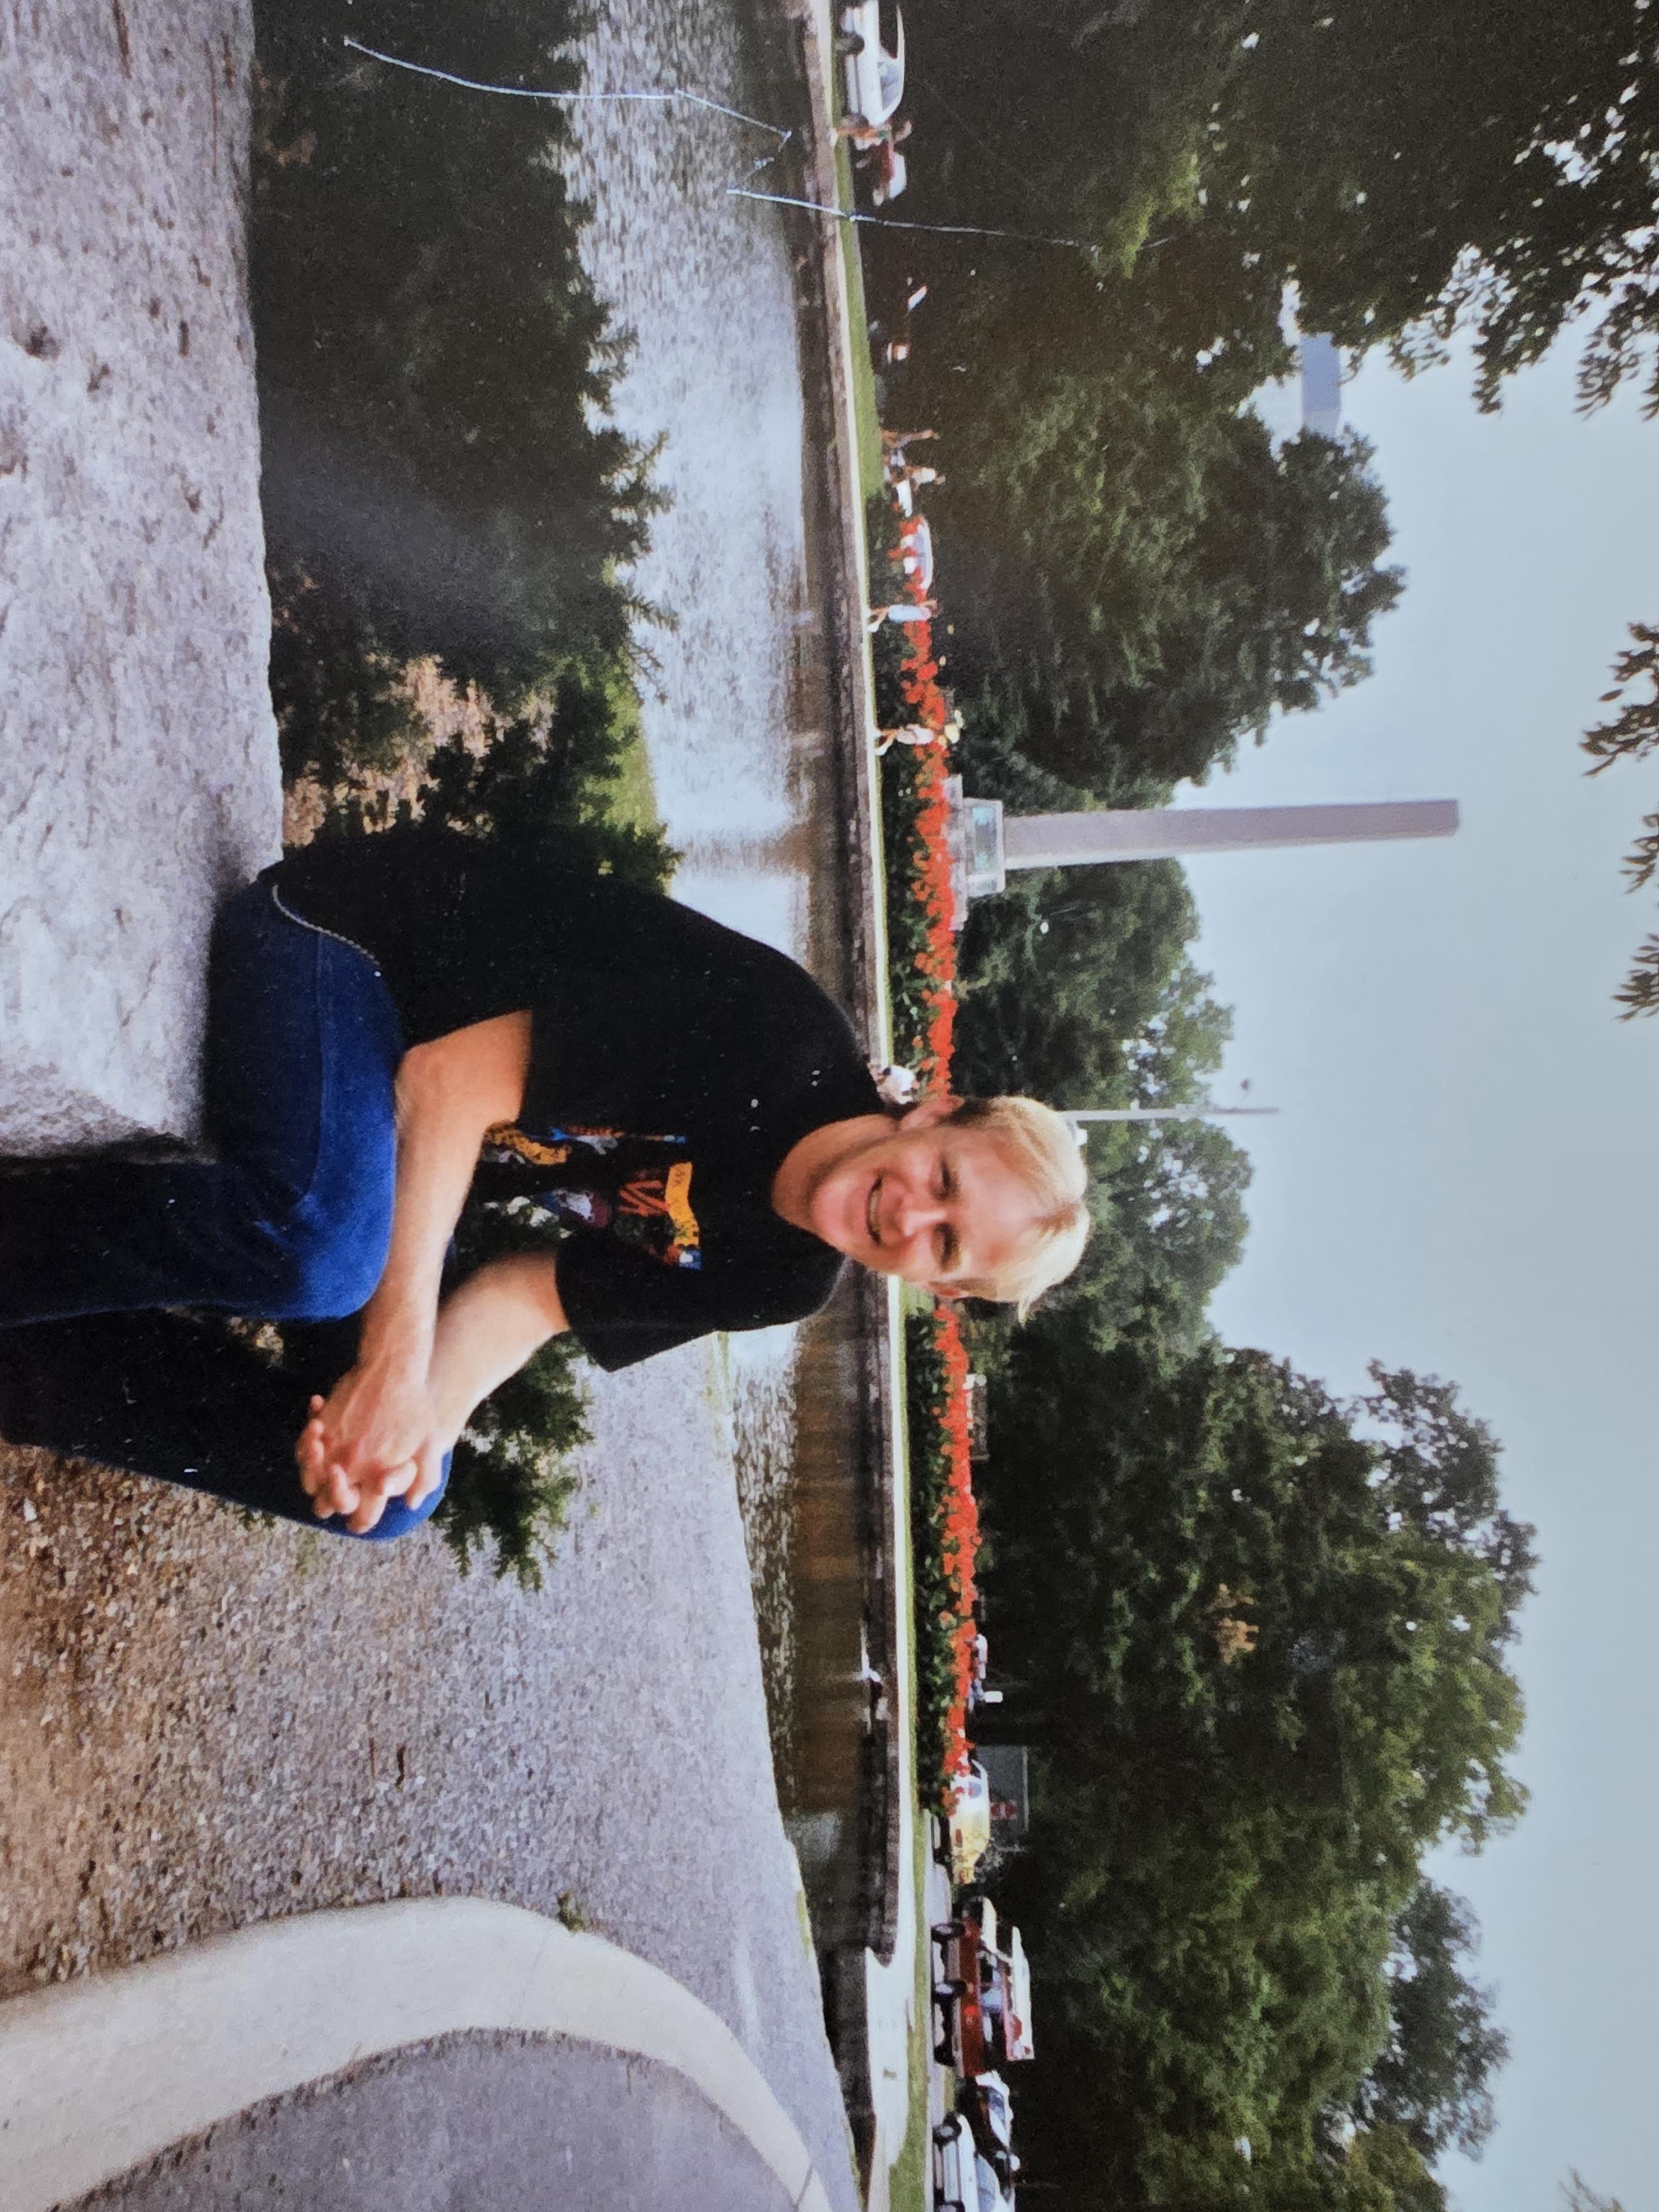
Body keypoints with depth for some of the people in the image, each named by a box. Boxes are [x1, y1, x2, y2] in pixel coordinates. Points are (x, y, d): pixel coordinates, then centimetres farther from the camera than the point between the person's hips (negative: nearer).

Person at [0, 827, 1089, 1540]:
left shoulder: (782, 1283, -6)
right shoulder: (783, 1041, -28)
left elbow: (528, 1297, -6)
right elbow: (456, 1077, -26)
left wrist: (425, 1411, -25)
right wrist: (397, 1359, -33)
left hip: (409, 1179, 6)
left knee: (395, 1500, -9)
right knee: (319, 1240, -38)